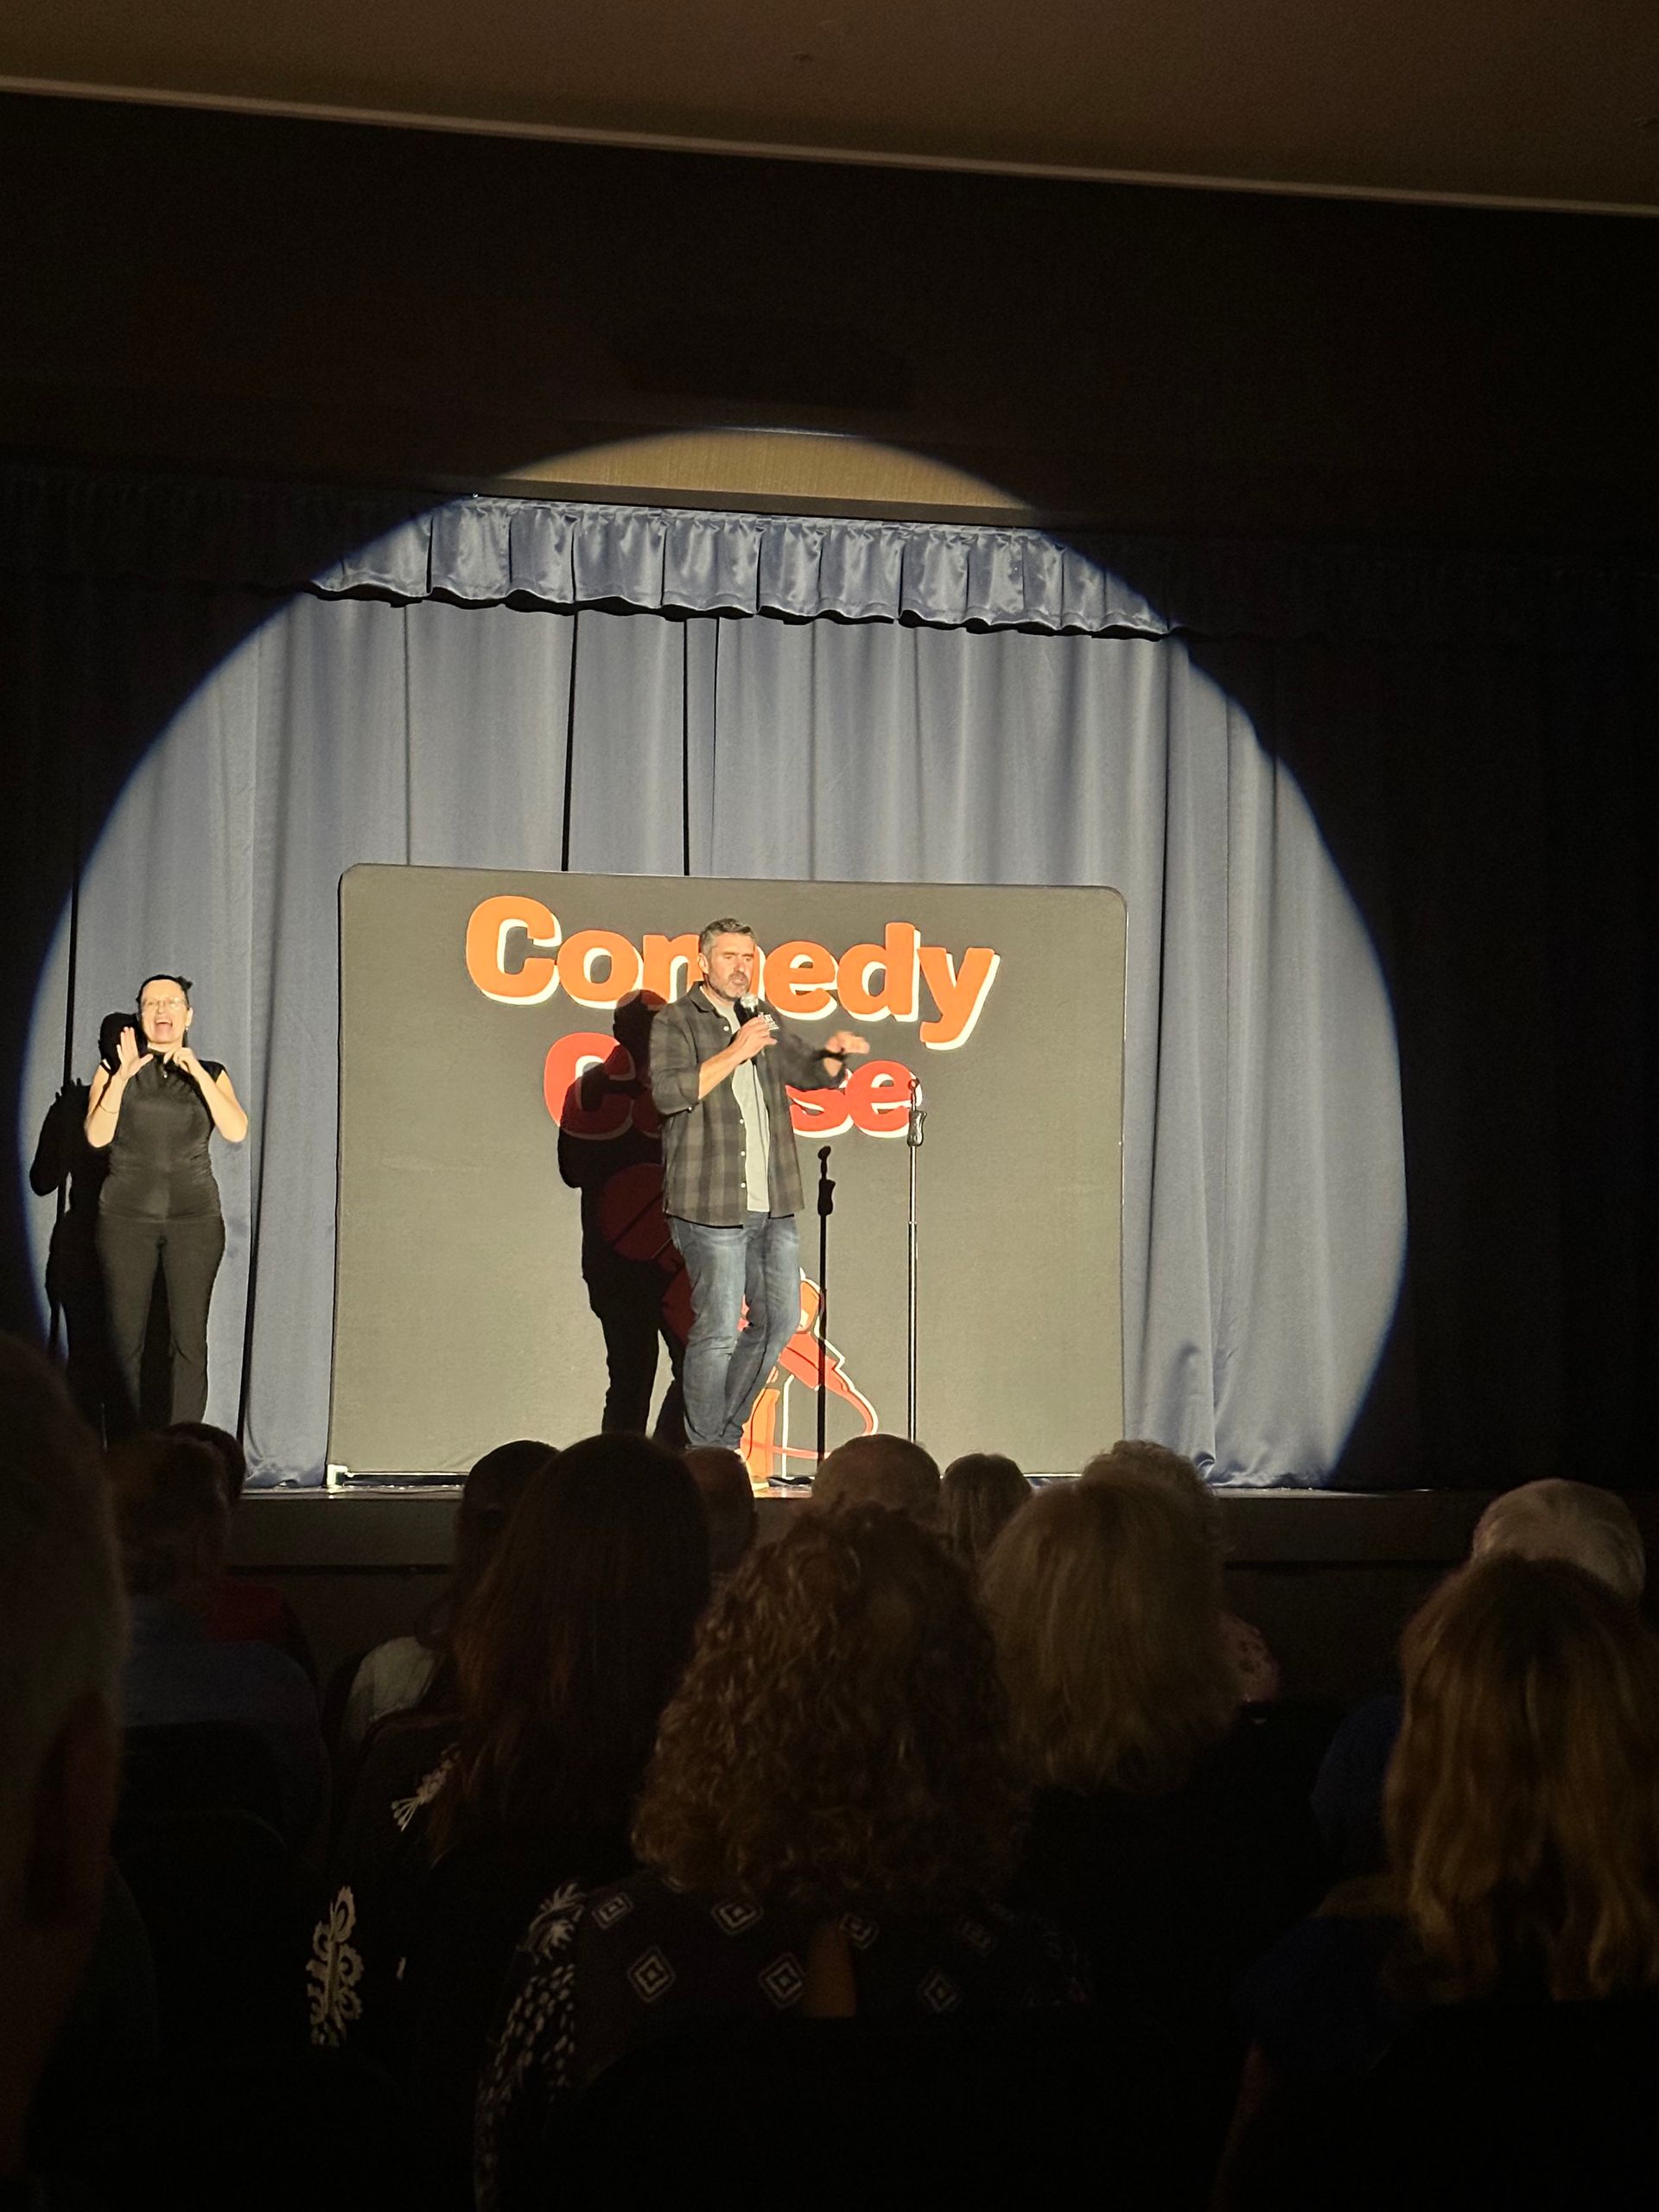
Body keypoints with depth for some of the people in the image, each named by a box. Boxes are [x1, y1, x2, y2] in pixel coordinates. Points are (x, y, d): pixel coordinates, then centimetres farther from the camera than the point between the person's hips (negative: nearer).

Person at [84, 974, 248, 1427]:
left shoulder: (210, 1074, 10)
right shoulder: (114, 1071, 9)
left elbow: (236, 1131, -9)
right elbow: (97, 1136, -7)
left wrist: (197, 1073, -15)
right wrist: (122, 1076, -17)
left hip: (195, 1219, 0)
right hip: (127, 1217, 0)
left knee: (189, 1337, -7)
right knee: (125, 1336, -3)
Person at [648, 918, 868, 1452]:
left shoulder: (763, 1018, 16)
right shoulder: (676, 1022, -3)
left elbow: (808, 1071, 26)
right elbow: (669, 1092, -18)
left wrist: (834, 1052, 4)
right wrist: (735, 1053, -19)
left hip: (774, 1205, 7)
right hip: (711, 1205, -7)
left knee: (780, 1318, 10)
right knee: (718, 1331, -6)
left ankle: (726, 1434, 24)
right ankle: (705, 1454, 5)